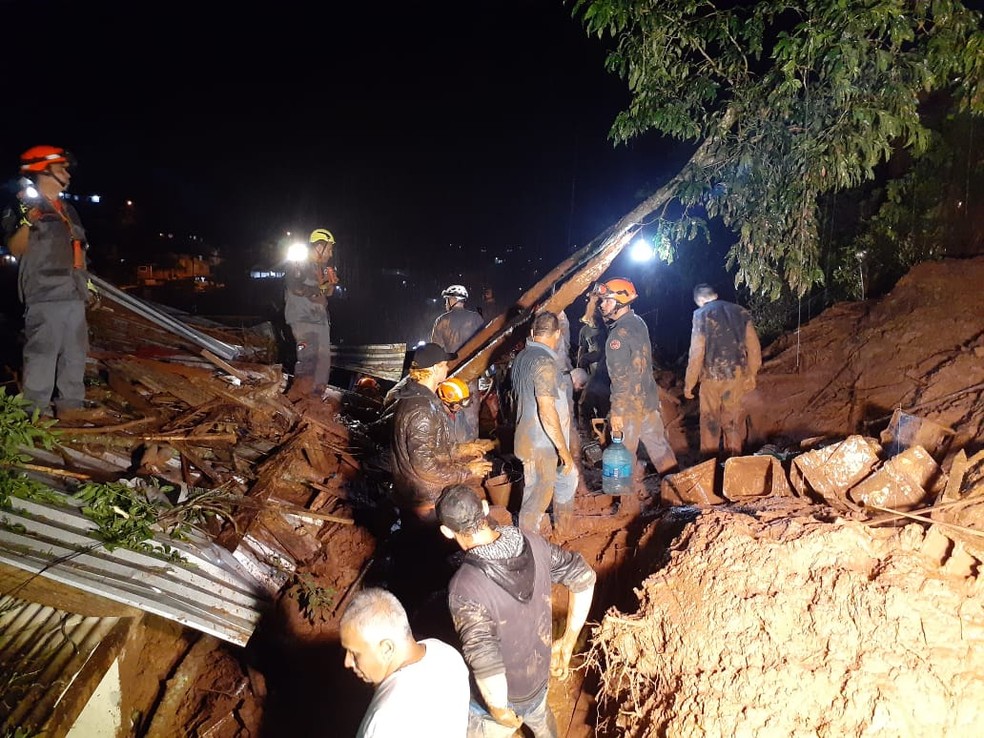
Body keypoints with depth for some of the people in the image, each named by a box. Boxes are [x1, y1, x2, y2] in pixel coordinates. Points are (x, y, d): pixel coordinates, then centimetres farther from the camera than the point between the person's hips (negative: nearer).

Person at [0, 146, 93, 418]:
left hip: (74, 295, 8)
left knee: (75, 355, 11)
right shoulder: (23, 206, -1)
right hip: (44, 296, -7)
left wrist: (87, 284, 21)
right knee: (42, 355, -7)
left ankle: (70, 404, 22)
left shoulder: (68, 210, 21)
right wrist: (28, 223, -27)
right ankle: (37, 413, -1)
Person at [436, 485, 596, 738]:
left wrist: (500, 712, -19)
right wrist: (567, 643, 1)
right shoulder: (530, 541, -18)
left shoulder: (465, 587, -36)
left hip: (506, 695, -5)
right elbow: (583, 577, -7)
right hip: (540, 674, 6)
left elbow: (487, 667, -38)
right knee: (539, 716, 37)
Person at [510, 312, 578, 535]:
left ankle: (564, 528, 40)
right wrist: (564, 451, -21)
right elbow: (547, 411, -27)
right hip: (542, 443, -9)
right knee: (538, 496, 5)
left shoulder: (521, 357, 6)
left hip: (528, 438, 9)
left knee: (567, 476, 24)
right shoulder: (545, 362, -23)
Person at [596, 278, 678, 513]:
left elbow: (621, 378, -22)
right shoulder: (639, 323, 8)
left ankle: (630, 507, 13)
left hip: (630, 404, -9)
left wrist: (617, 411, -19)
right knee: (658, 445, 18)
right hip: (649, 398, 9)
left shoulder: (619, 334, -20)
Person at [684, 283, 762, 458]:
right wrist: (751, 375, 16)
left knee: (710, 421, 9)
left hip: (712, 375, -3)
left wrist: (689, 383, -4)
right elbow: (754, 347, 5)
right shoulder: (741, 312, 6)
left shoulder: (701, 315, -6)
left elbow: (697, 352, -11)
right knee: (733, 419, 13)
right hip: (737, 374, 3)